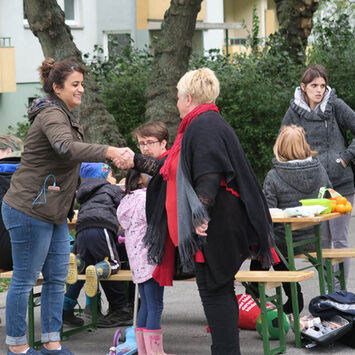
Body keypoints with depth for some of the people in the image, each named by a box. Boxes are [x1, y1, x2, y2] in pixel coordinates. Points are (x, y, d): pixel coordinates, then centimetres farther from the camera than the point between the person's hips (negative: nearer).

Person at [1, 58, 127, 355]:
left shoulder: (62, 116, 17)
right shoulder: (51, 115, -16)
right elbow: (67, 149, -37)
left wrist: (69, 210, 25)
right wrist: (109, 152, -48)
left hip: (53, 213, 10)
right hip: (30, 210, -10)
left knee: (57, 278, 10)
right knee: (25, 280, -1)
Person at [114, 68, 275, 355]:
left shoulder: (204, 126, -14)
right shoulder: (202, 124, 20)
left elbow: (209, 175, -24)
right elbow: (174, 169, 27)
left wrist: (200, 217, -27)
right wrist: (136, 161, 31)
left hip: (213, 227, -11)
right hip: (213, 225, 11)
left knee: (214, 290, -6)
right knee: (218, 290, 13)